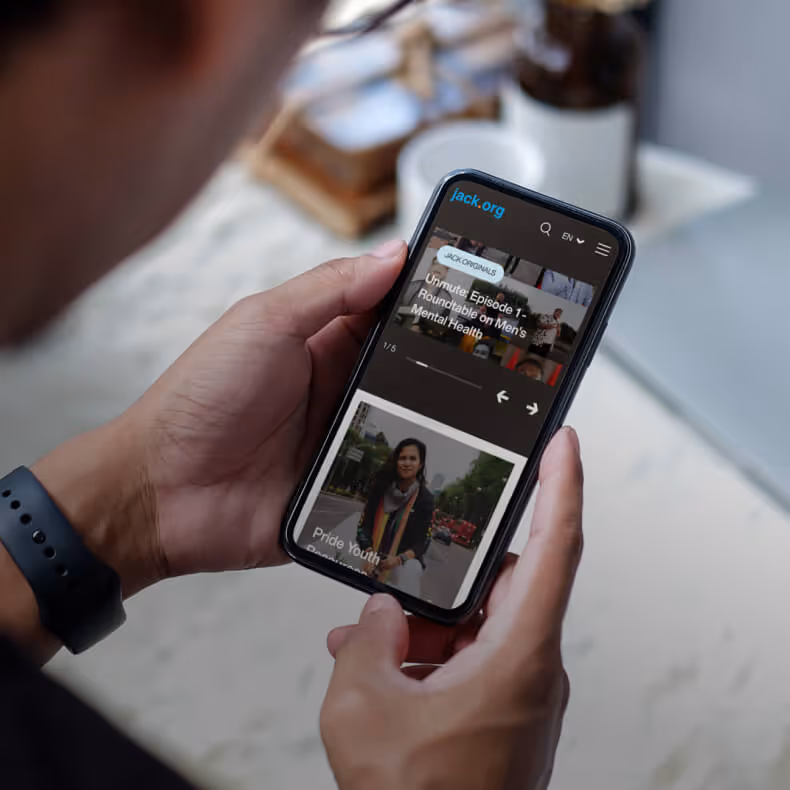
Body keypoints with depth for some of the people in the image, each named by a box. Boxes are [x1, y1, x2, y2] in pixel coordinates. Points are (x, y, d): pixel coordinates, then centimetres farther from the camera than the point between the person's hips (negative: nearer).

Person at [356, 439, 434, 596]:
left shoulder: (426, 499, -5)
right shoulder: (380, 488, 0)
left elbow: (422, 543, -4)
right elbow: (363, 527, -2)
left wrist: (399, 559, -22)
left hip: (405, 559, -1)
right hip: (373, 558, 1)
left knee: (410, 571, -32)